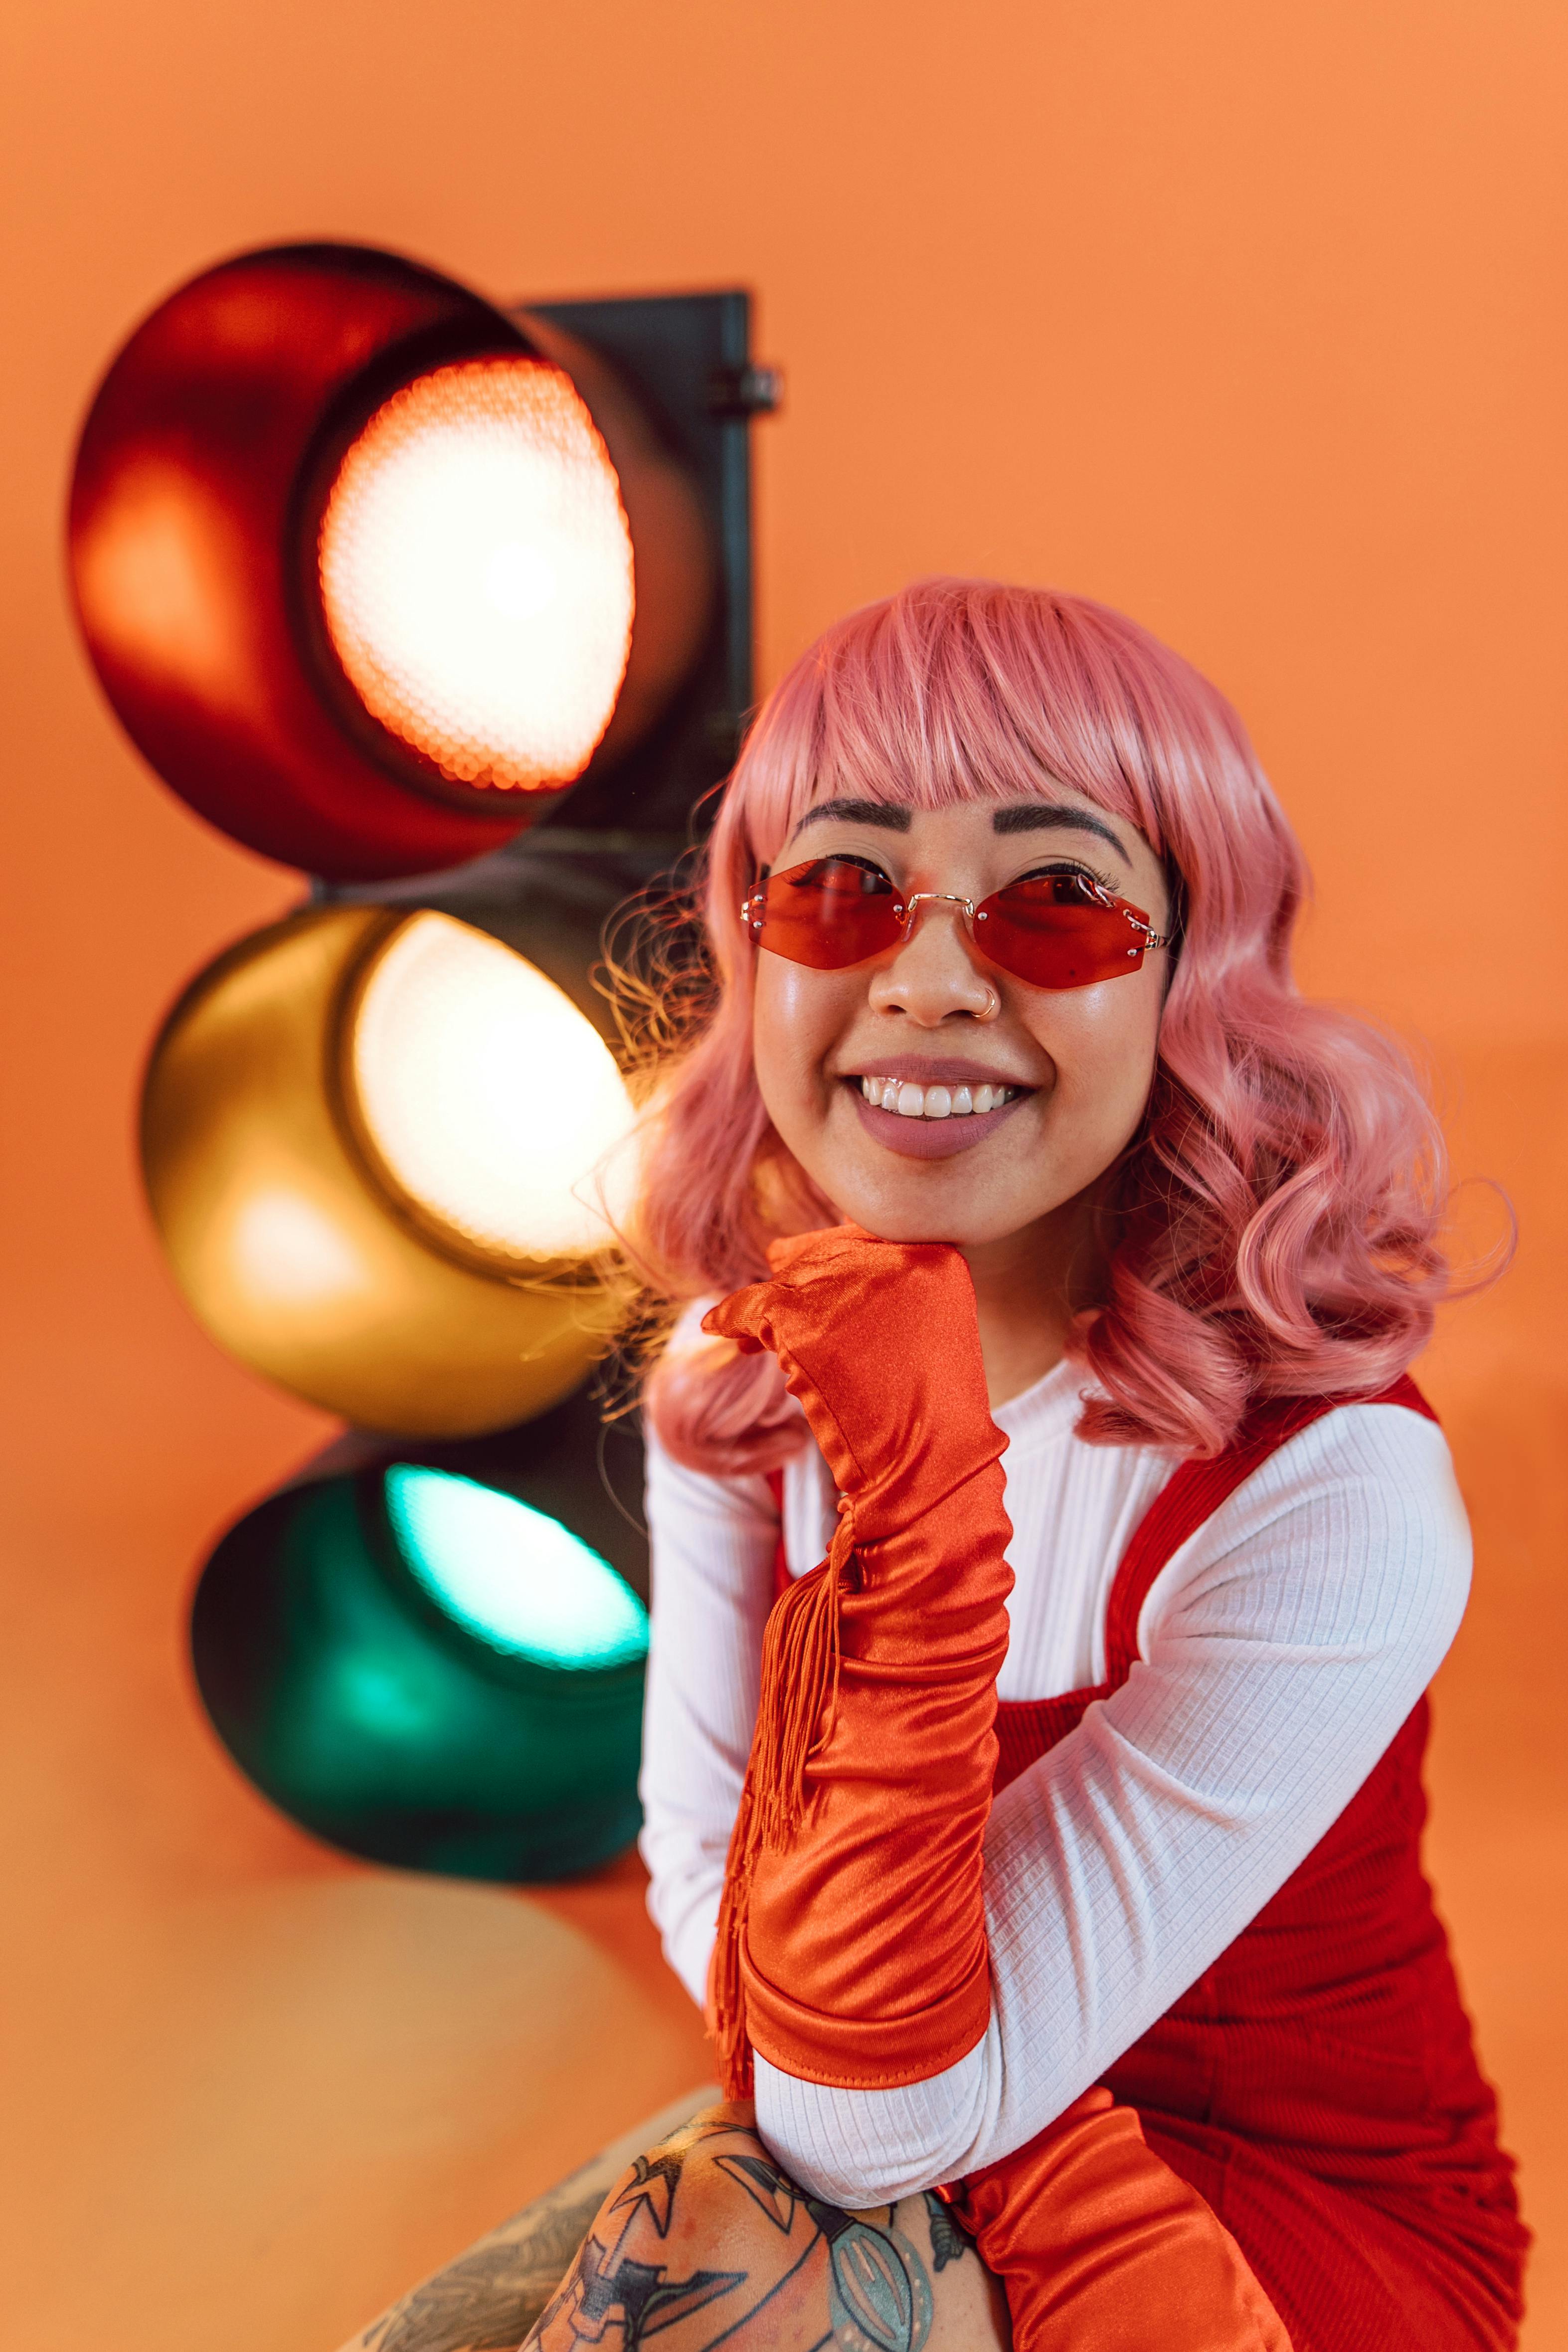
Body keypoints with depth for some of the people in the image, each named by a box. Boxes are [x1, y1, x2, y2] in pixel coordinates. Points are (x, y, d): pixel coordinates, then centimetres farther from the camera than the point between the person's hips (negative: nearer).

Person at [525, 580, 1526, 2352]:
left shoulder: (1332, 1492, -28)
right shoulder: (739, 1364, -10)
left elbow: (867, 2127, -26)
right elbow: (701, 1872, -7)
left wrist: (911, 1504, -39)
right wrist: (1068, 2201, -21)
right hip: (945, 2159, 4)